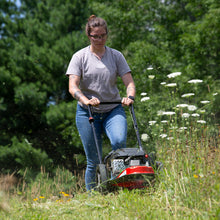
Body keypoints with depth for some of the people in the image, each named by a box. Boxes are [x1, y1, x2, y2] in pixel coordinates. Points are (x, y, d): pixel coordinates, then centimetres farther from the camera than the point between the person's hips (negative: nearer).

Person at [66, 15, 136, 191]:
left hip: (113, 110, 1)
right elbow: (73, 86, -10)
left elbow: (129, 82, 2)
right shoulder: (80, 57, 1)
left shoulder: (116, 56, 7)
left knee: (119, 141, -29)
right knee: (93, 161, -2)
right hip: (88, 112, -1)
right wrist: (86, 100, -30)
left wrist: (130, 96, -21)